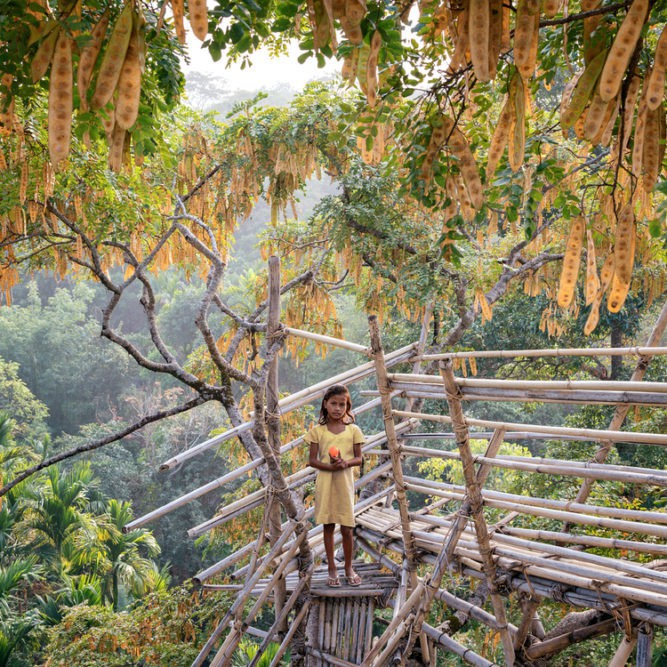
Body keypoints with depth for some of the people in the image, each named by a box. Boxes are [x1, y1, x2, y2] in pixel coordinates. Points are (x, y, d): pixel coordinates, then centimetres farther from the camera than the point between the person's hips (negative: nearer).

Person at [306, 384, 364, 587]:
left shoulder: (353, 430, 2)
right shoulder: (318, 431, 0)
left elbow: (358, 458, 4)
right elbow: (312, 460, -1)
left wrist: (345, 463, -17)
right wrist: (330, 466, -18)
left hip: (345, 481, 0)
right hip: (325, 481, 0)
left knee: (347, 528, 2)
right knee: (328, 526, 7)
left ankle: (349, 568, 19)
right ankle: (332, 568, 19)